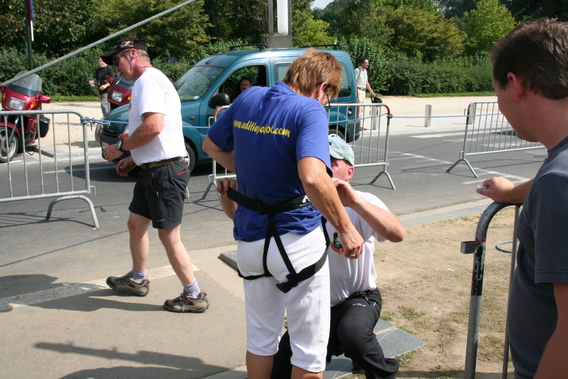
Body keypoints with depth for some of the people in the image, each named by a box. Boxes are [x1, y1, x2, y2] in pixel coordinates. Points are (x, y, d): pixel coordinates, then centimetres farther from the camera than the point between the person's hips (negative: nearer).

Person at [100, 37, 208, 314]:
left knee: (169, 237, -4)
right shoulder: (147, 81, 21)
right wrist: (133, 159, 18)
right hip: (154, 169, 11)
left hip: (165, 171, -11)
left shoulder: (149, 80, -13)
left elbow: (153, 127, -26)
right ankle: (137, 280, 39)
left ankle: (194, 296, 9)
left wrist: (120, 147, -14)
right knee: (136, 224, 21)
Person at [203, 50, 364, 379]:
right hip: (295, 238, -6)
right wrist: (346, 228, -22)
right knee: (310, 348, 13)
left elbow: (212, 146, 16)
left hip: (249, 237, 7)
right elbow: (313, 177, -33)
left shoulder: (248, 98, 4)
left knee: (260, 338, 24)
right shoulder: (310, 111, -16)